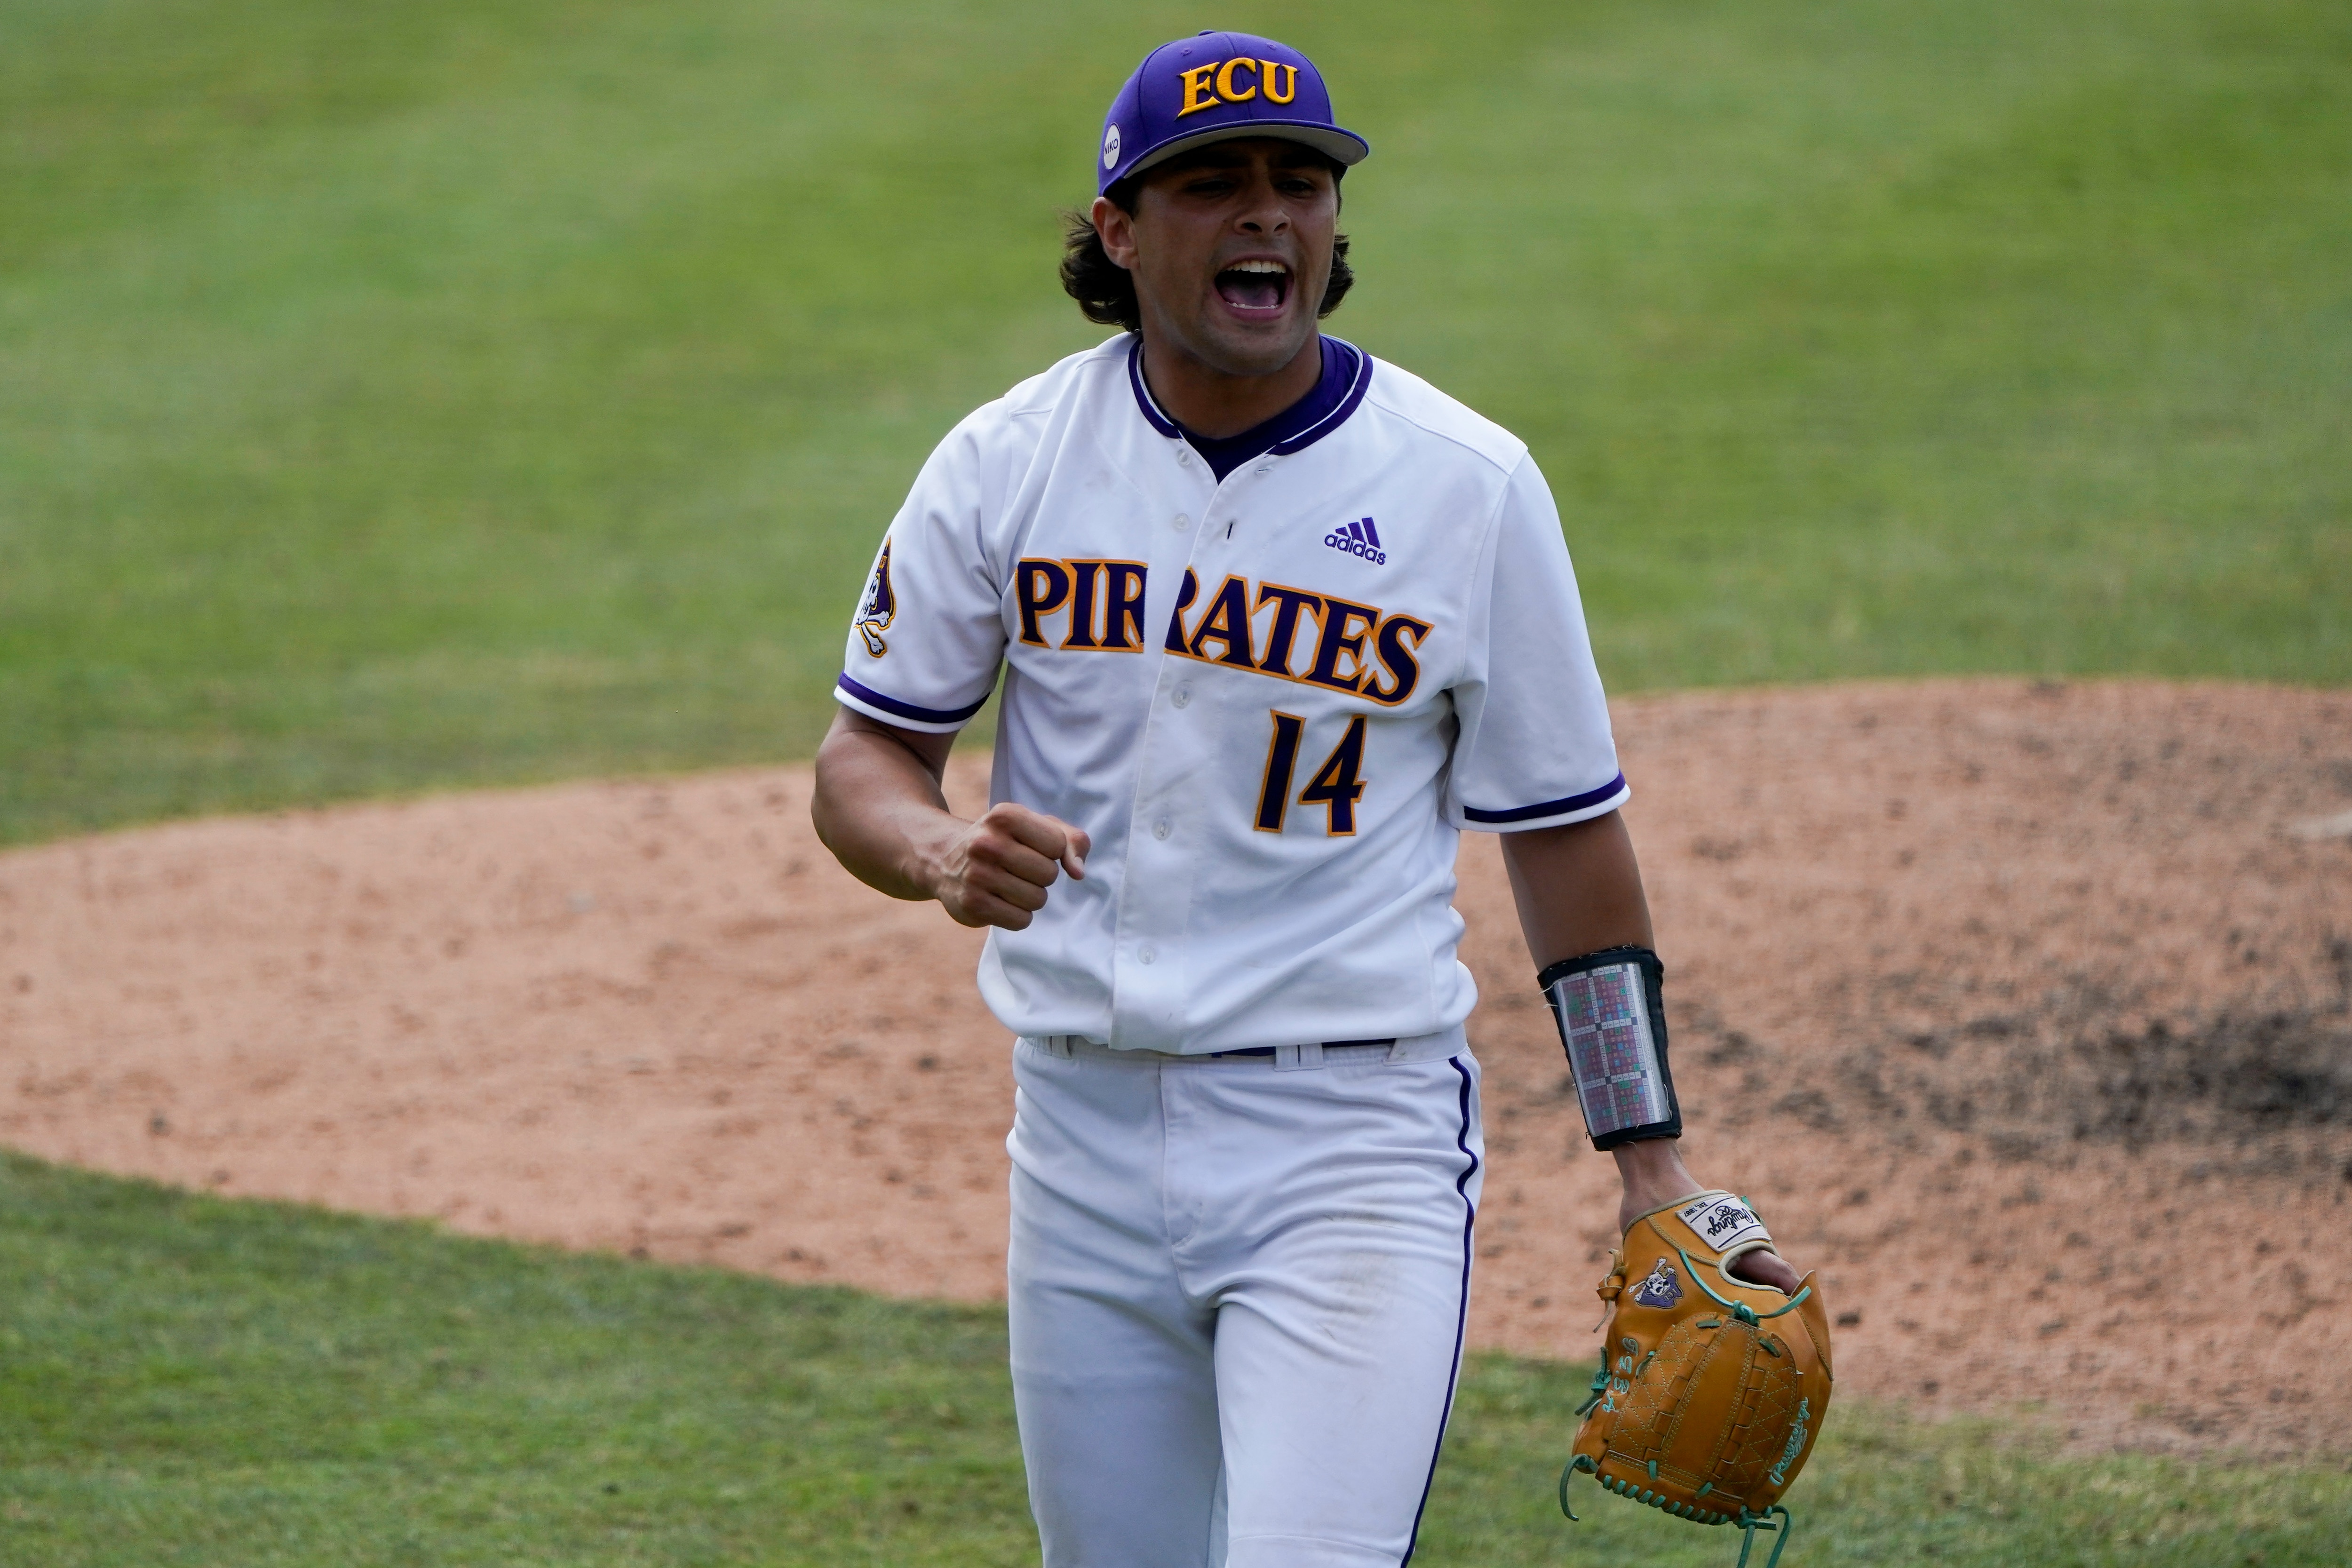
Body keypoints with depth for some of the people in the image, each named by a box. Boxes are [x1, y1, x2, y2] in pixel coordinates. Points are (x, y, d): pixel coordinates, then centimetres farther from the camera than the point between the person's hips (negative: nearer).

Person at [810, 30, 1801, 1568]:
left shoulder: (1471, 488, -3)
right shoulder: (1008, 463, 1)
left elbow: (1565, 831, 3)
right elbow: (865, 759, 5)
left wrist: (1650, 1165, 0)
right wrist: (942, 851, -19)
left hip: (1354, 1139, -3)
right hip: (1084, 1135, 3)